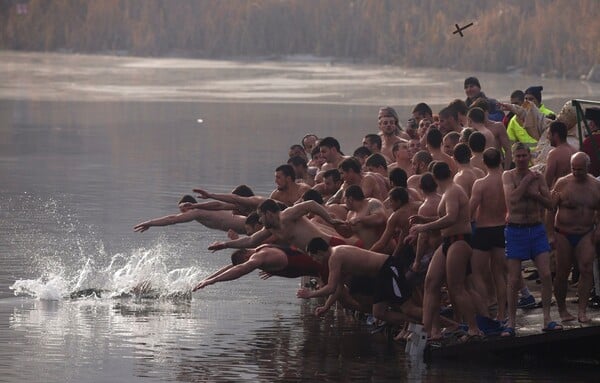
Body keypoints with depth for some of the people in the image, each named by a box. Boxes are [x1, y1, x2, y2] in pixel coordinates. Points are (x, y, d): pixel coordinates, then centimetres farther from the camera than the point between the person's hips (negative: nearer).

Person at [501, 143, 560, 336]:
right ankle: (511, 322, 9)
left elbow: (549, 204, 3)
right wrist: (527, 181, -14)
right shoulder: (508, 176, -4)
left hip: (536, 229, 3)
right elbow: (512, 198, -20)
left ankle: (547, 318, 3)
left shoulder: (537, 177, 6)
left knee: (546, 275, -6)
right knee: (514, 280, 0)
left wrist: (534, 195, -12)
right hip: (515, 231, -3)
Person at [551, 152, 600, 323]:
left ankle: (582, 311, -11)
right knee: (562, 273, 3)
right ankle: (562, 309, 19)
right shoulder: (562, 183, -5)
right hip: (564, 234, -1)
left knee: (586, 269, -13)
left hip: (586, 234, 1)